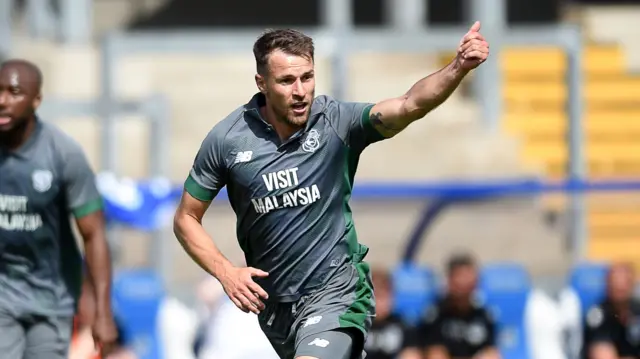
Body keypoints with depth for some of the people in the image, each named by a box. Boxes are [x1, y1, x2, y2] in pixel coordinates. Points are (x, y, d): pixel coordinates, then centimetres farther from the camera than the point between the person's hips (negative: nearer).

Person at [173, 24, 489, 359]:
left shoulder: (337, 121, -14)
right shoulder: (226, 140, -8)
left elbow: (409, 105, -30)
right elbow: (186, 219, 2)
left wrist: (458, 67, -47)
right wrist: (225, 272, -12)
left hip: (334, 291, -4)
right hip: (271, 302, 4)